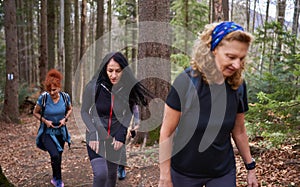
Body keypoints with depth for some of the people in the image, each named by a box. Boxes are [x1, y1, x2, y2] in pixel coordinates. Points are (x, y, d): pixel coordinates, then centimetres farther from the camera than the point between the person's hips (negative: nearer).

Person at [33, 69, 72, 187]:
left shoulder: (65, 97, -11)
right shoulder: (43, 97, -17)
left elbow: (69, 109, 9)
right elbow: (35, 112, -2)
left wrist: (65, 119, -9)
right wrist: (45, 121, -17)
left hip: (60, 132, 3)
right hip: (47, 133, -3)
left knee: (58, 157, 16)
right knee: (55, 155, -22)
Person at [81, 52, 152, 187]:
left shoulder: (128, 89, -11)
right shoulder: (93, 86, -15)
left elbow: (128, 114, 1)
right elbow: (85, 112, -5)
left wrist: (121, 135, -8)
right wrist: (93, 134, -15)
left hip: (115, 137, 2)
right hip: (96, 136, -2)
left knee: (112, 173, 14)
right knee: (101, 174, -16)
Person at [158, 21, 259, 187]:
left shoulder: (238, 85, -7)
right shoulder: (187, 81, -20)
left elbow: (239, 131, 5)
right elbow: (167, 132, -15)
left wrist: (251, 167, 11)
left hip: (223, 172, 3)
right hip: (184, 173, -3)